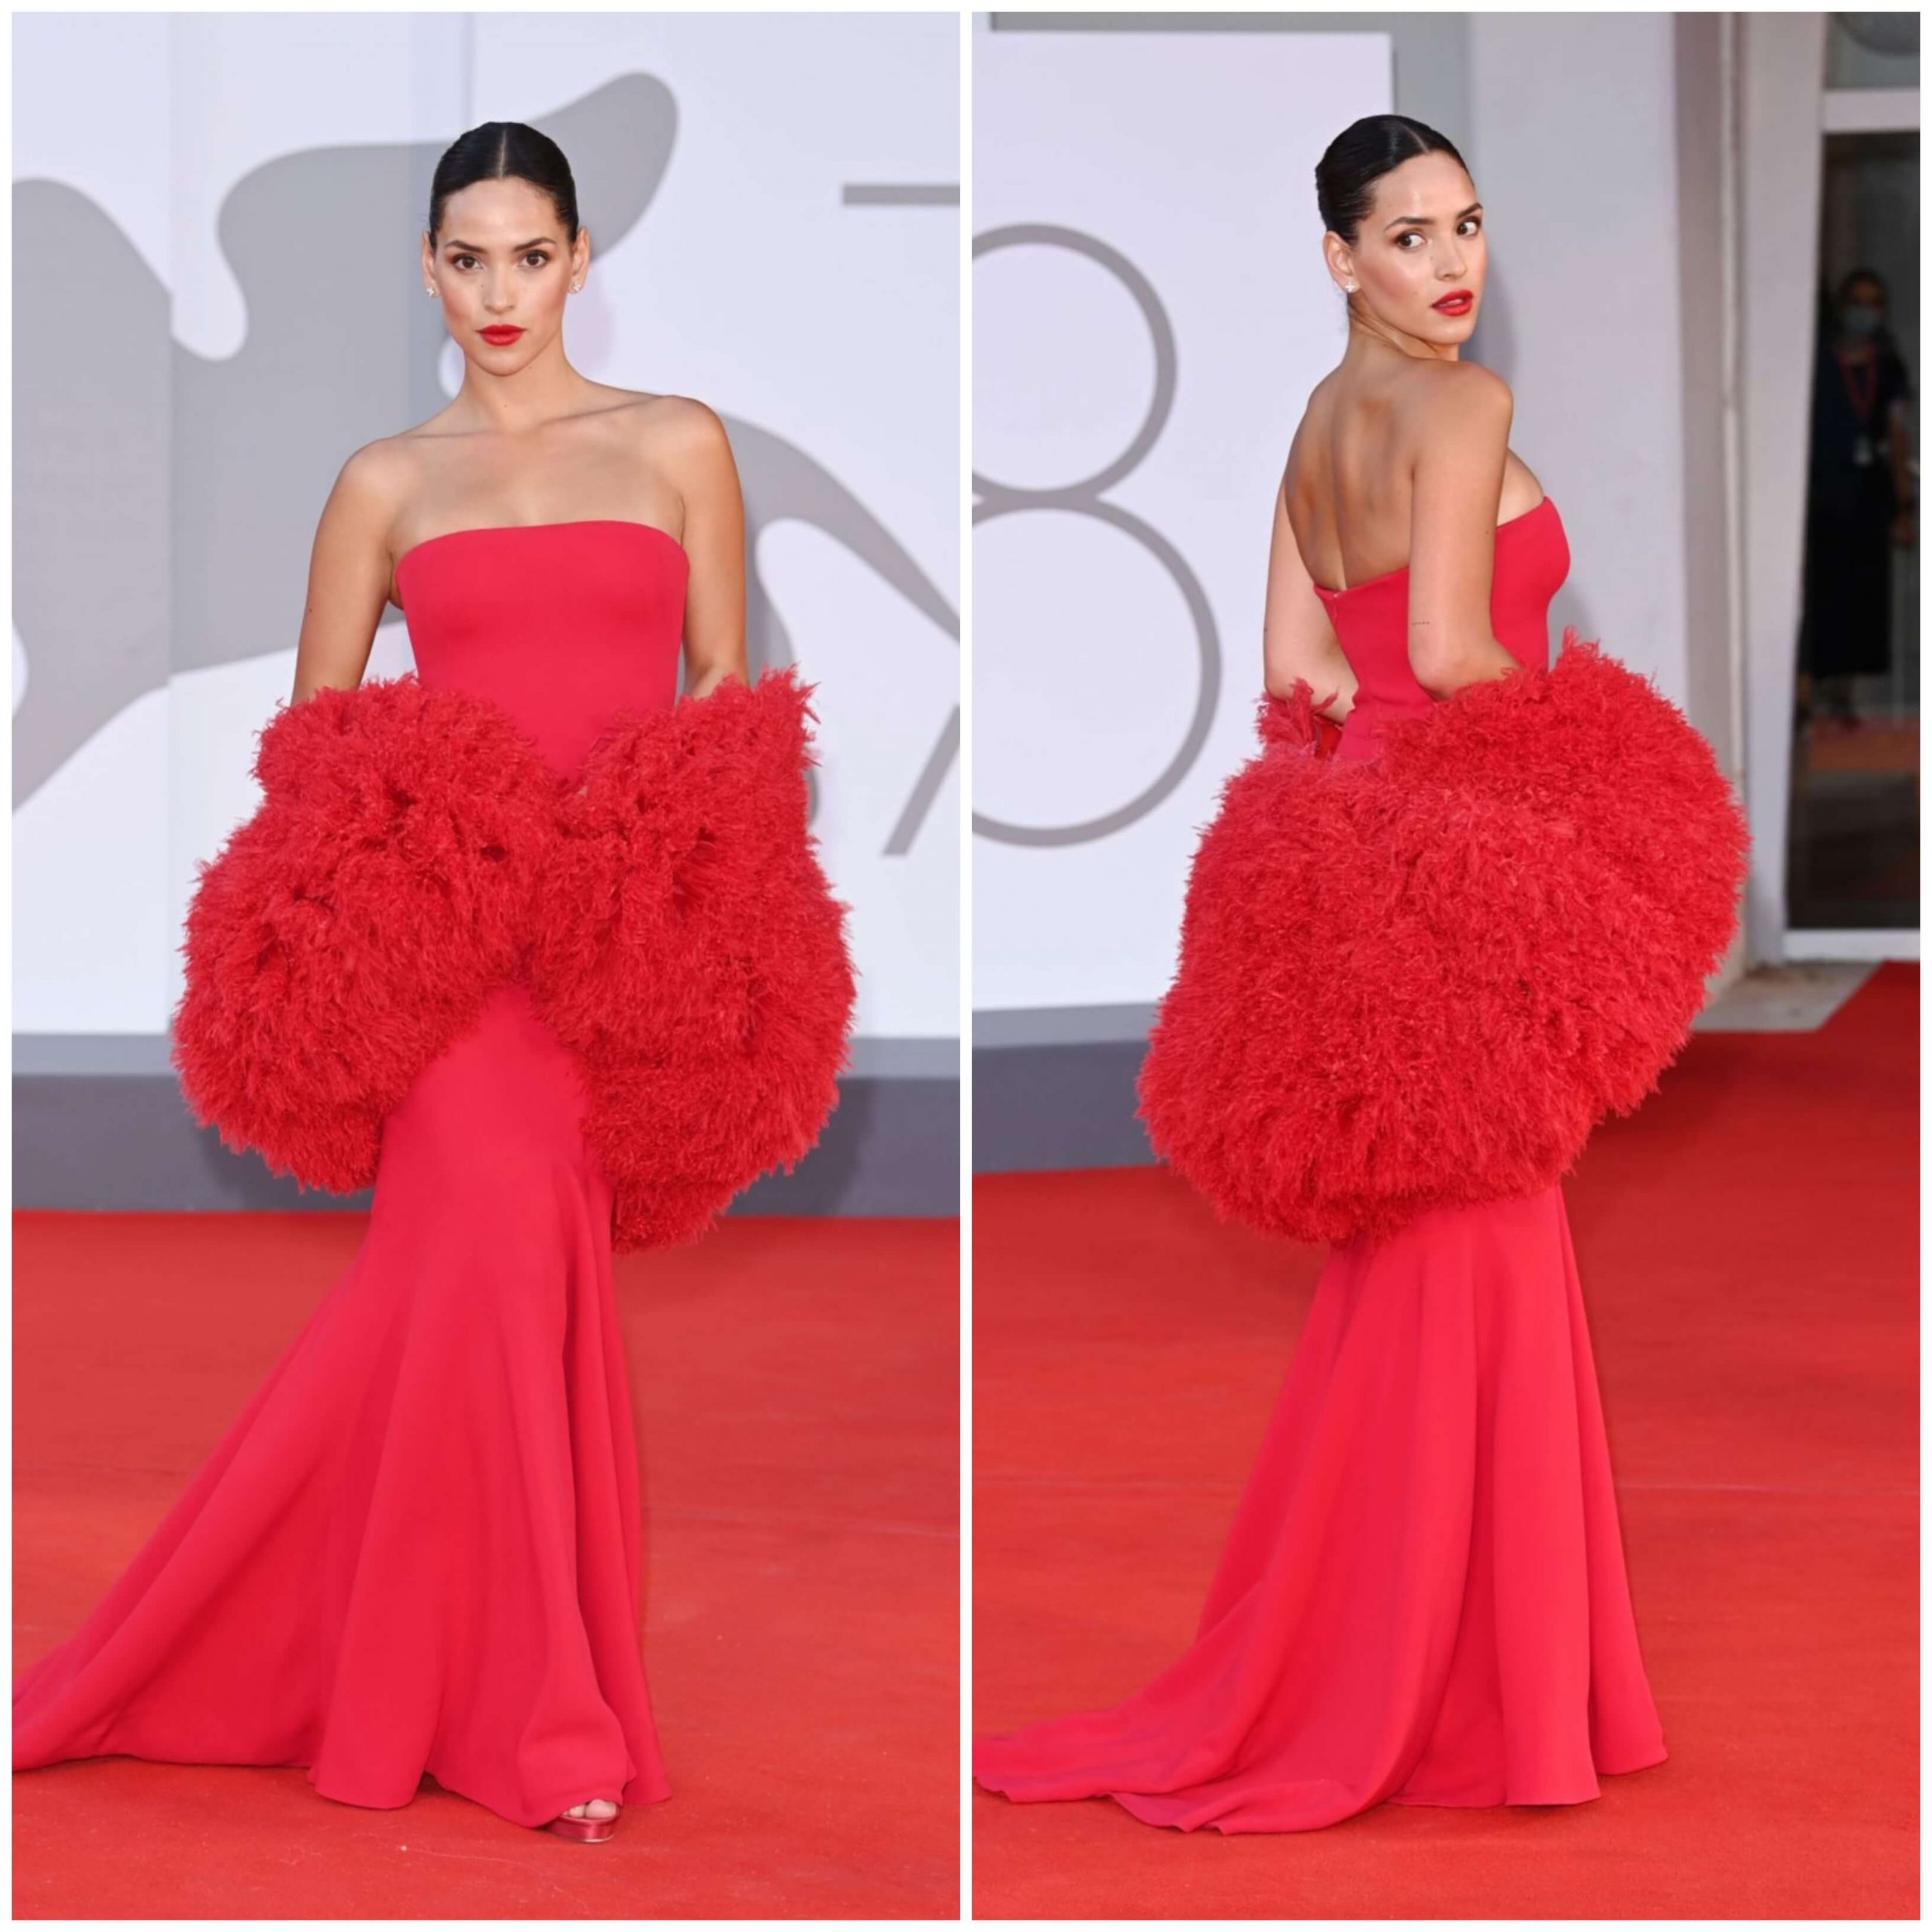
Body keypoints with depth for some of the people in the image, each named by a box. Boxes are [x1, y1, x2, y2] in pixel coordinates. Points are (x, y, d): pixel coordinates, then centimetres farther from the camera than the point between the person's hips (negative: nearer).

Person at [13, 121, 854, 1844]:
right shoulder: (387, 482, 12)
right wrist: (375, 839, -4)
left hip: (621, 921, 1)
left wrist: (696, 885, -4)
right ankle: (545, 1718, -10)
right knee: (498, 1223, -17)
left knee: (460, 1276, -5)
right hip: (445, 917, -1)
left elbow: (729, 704, 10)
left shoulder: (681, 445, 11)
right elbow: (308, 736, 14)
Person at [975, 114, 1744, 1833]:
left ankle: (1348, 1673, 18)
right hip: (1459, 859, -8)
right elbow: (1453, 653, -19)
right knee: (1473, 1253, -2)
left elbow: (1294, 668, 11)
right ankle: (1455, 1693, 3)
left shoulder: (1321, 422, 14)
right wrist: (1573, 731, -3)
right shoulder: (1466, 405, -11)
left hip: (1356, 851, 8)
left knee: (1403, 1257, 13)